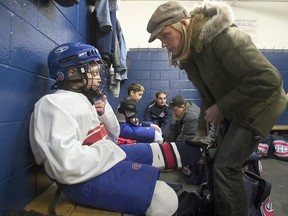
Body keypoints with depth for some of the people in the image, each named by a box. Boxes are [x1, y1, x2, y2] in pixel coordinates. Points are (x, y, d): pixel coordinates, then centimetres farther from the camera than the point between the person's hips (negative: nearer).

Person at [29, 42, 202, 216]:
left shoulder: (85, 99, 10)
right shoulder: (54, 104, -19)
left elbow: (113, 137, 15)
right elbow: (68, 167, -31)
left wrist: (105, 113, -4)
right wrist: (109, 148, -17)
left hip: (103, 158, 9)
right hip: (85, 179, -9)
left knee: (158, 152, 14)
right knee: (164, 199, -17)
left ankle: (200, 149, 32)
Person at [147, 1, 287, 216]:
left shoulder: (224, 36, -27)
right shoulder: (188, 53, -1)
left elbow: (268, 79, -30)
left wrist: (221, 108, -25)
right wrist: (201, 130, 4)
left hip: (258, 105, -8)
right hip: (231, 108, 8)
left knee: (225, 167, -13)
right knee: (222, 163, 14)